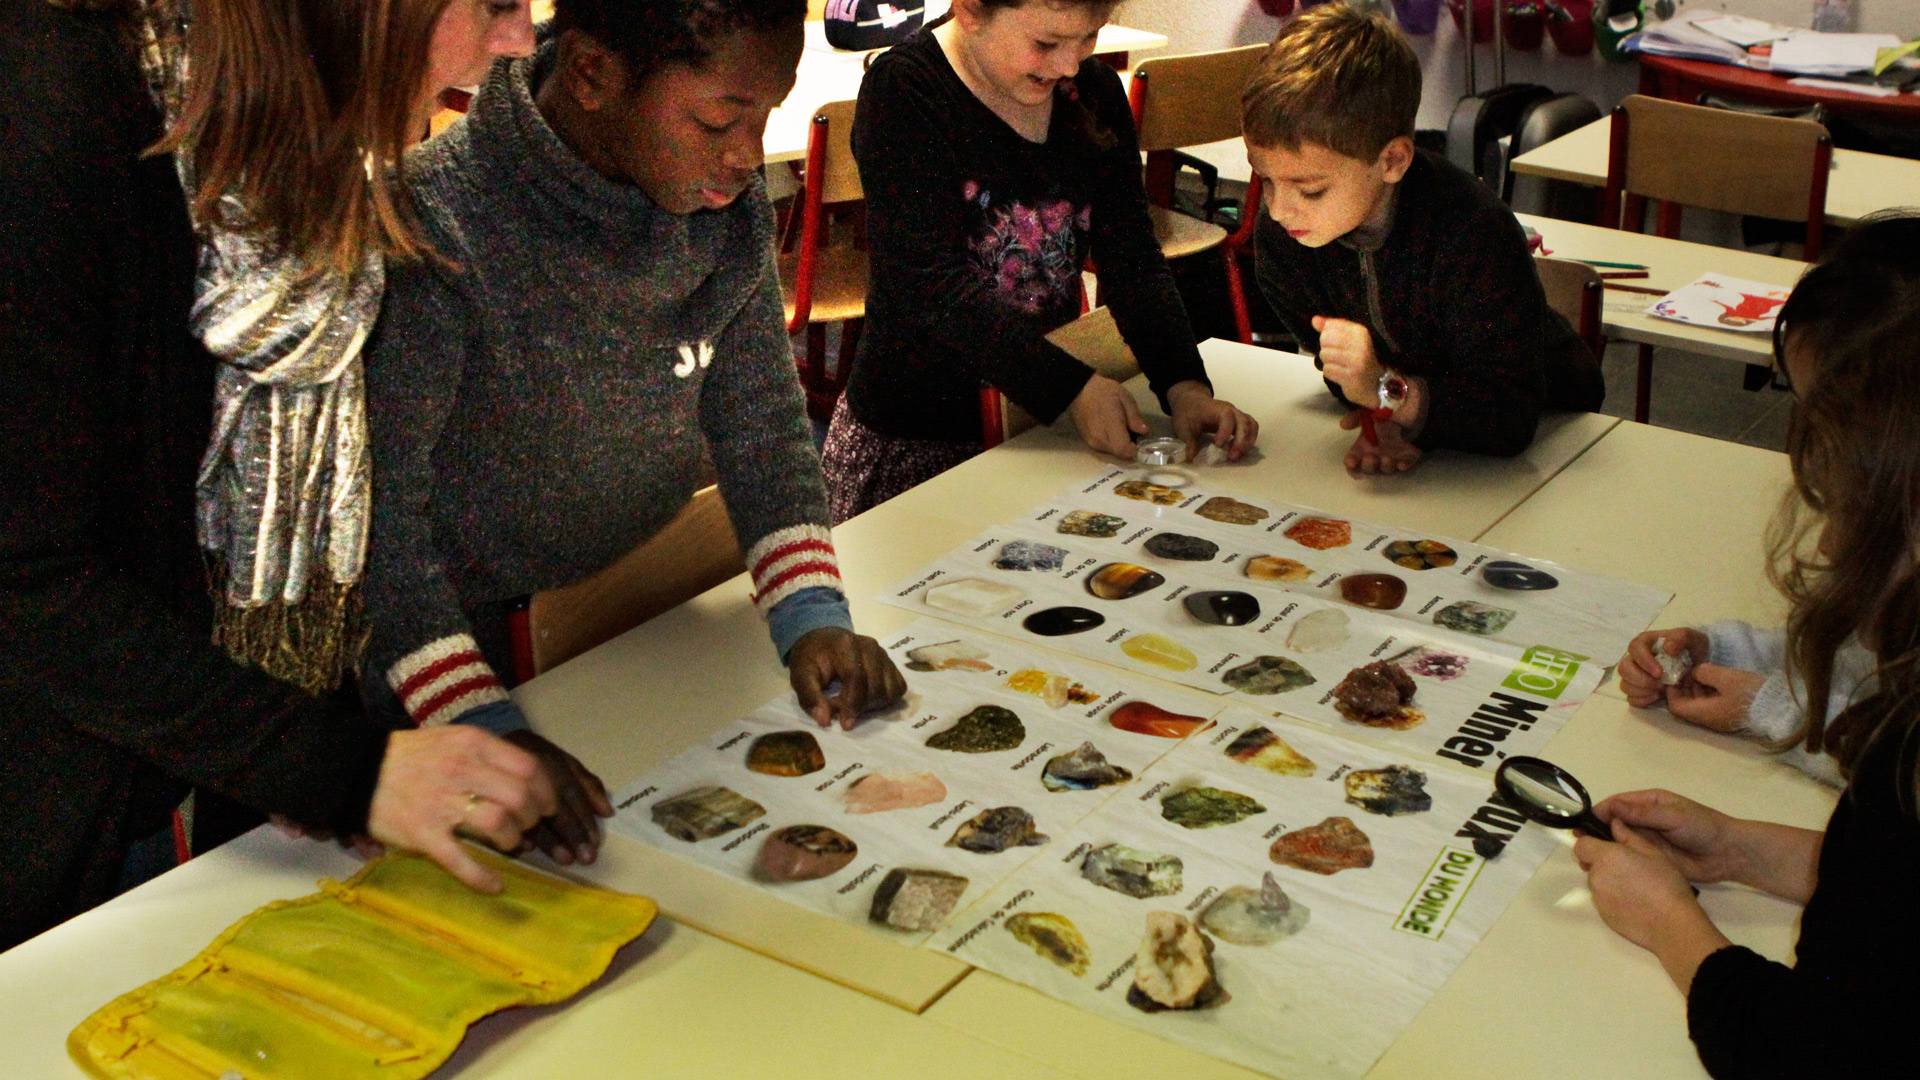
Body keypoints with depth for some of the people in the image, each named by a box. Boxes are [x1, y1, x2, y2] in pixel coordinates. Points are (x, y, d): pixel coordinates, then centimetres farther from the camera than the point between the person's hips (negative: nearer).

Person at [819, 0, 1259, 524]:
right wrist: (1074, 388, -32)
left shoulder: (1093, 90, 2)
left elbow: (1132, 261, -3)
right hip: (910, 441, -5)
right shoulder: (902, 91, -16)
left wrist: (1184, 385, -20)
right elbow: (934, 284, -24)